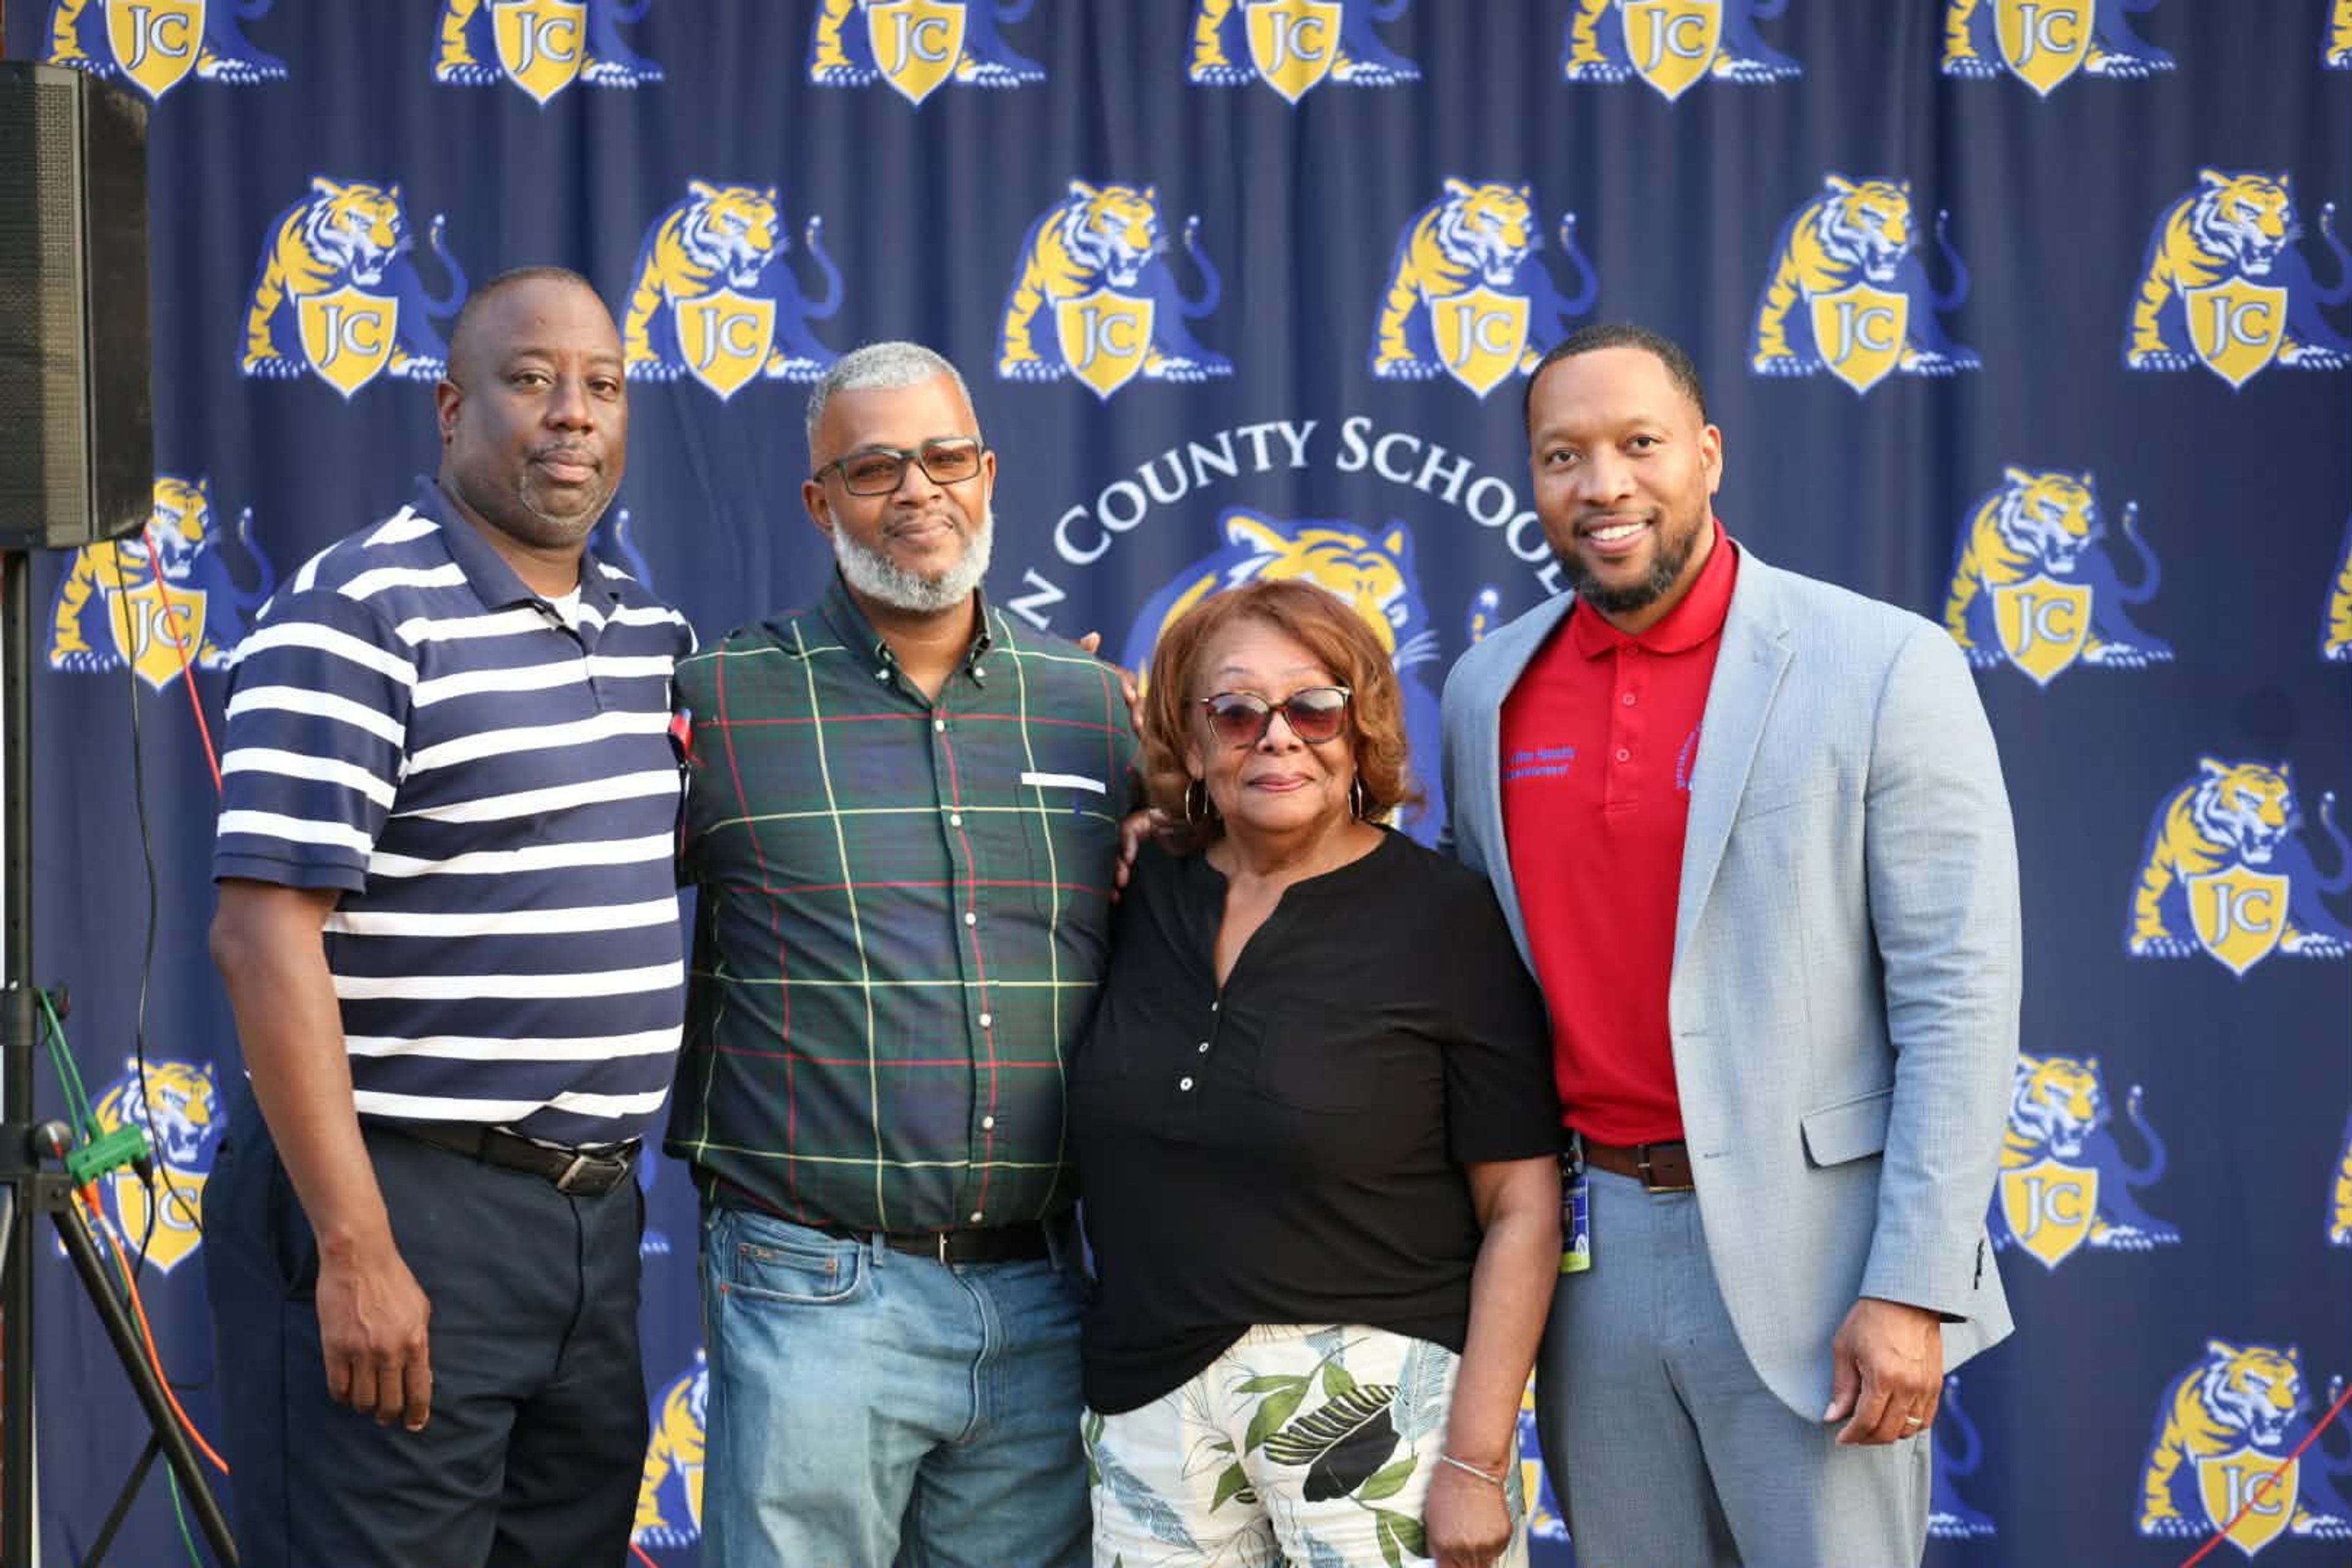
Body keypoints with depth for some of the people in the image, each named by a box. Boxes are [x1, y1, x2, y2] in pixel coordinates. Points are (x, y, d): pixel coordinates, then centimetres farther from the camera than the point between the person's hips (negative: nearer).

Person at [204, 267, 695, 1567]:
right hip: (398, 1208, -7)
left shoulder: (650, 631, 13)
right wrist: (354, 1249, -22)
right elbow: (264, 934, -17)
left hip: (592, 1214, 8)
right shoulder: (355, 616, -10)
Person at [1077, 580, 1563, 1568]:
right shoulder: (1146, 897, 6)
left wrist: (1476, 1460, -14)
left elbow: (1521, 1209, -7)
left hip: (1379, 1401, -4)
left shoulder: (1444, 917, -7)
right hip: (1150, 1404, 4)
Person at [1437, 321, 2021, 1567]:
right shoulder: (1489, 690, 7)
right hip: (1590, 1246, 4)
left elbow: (1958, 997, -10)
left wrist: (1912, 1288, -14)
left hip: (1805, 1250, -4)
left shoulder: (1885, 667, -8)